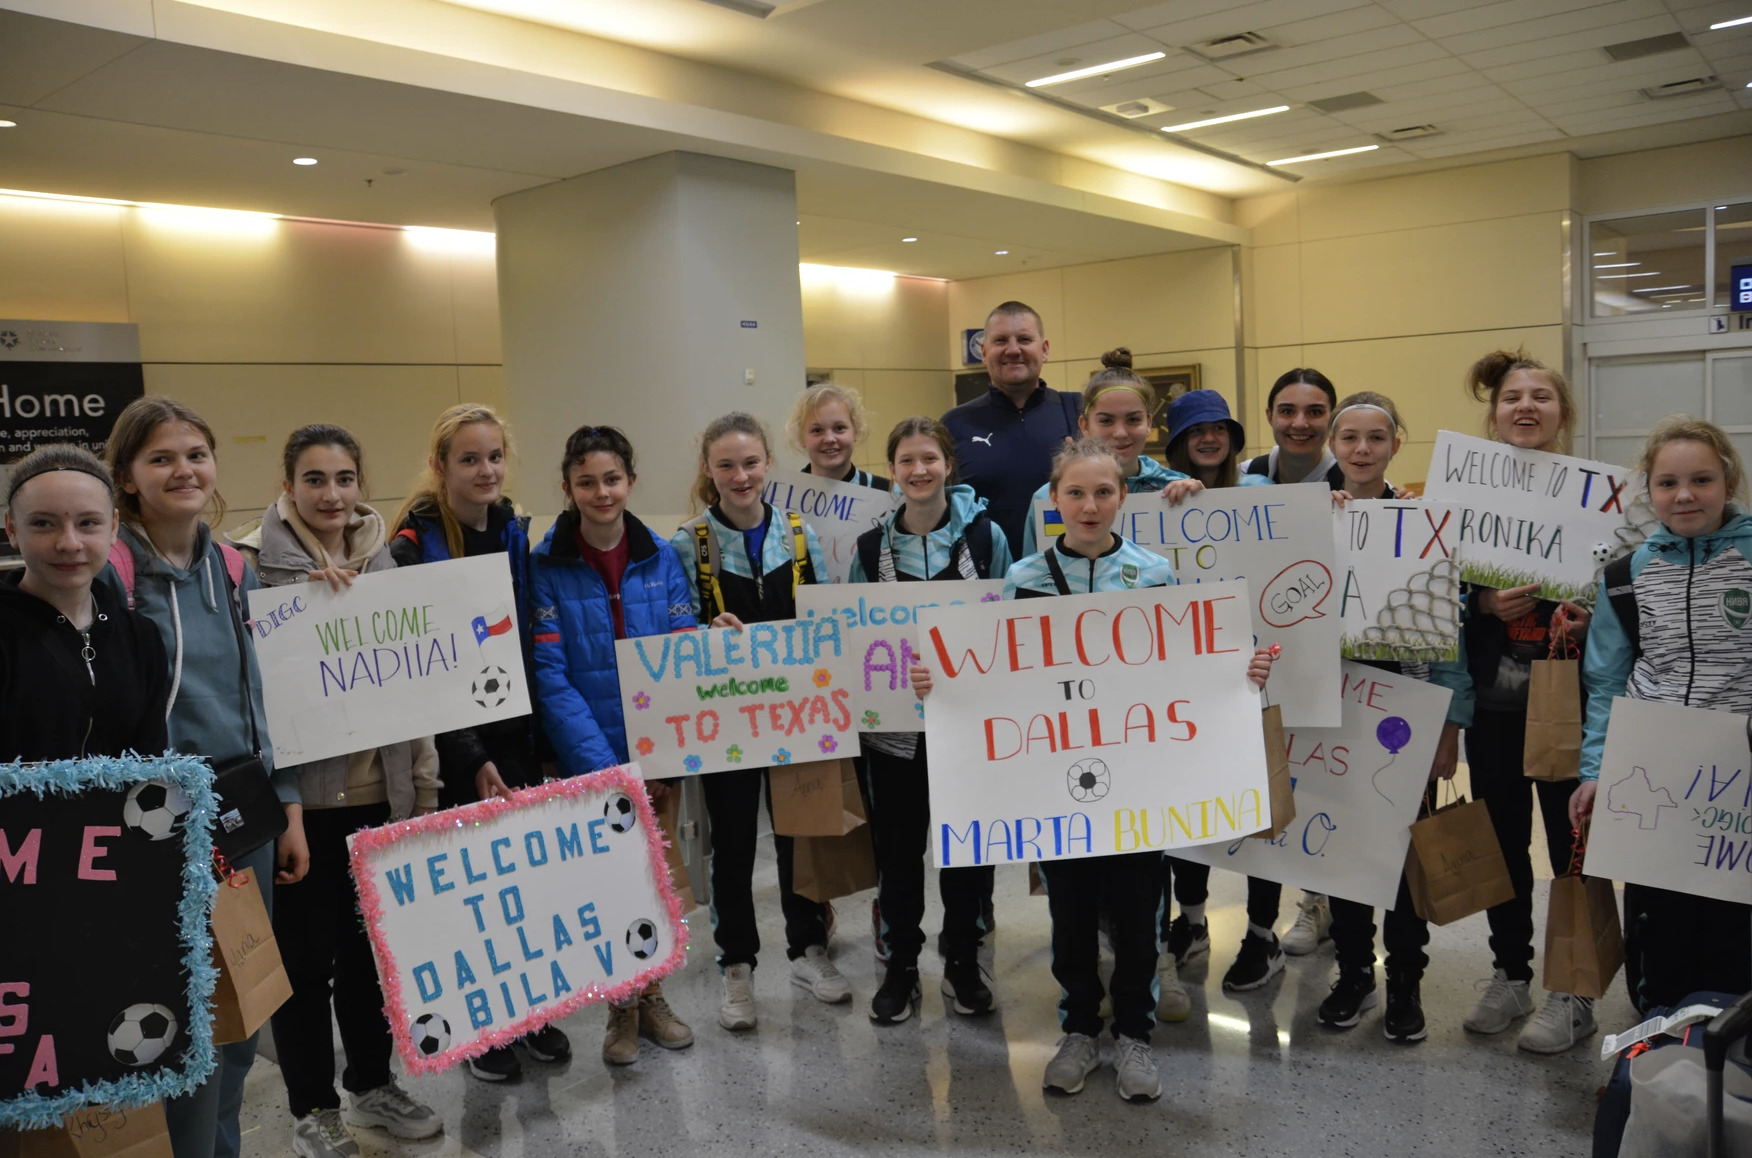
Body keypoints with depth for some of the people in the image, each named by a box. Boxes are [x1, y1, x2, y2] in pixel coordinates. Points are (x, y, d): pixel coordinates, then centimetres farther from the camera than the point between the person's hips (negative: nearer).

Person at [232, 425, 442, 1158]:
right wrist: (302, 598, -22)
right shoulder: (253, 561, -7)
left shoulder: (383, 561, 7)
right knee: (305, 951, 6)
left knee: (371, 940, 15)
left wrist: (424, 780, 9)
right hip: (297, 791, -4)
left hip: (379, 789, 4)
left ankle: (371, 1083, 33)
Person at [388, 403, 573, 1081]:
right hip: (453, 745, -5)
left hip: (517, 730, 5)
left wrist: (538, 730, 3)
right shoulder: (416, 546, -13)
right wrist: (472, 757, -18)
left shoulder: (517, 533, 5)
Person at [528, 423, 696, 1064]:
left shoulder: (661, 557, -1)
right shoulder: (546, 566, -9)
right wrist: (605, 765, -18)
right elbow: (550, 677, -13)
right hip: (590, 758, -2)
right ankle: (622, 1005, 28)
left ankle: (651, 993, 33)